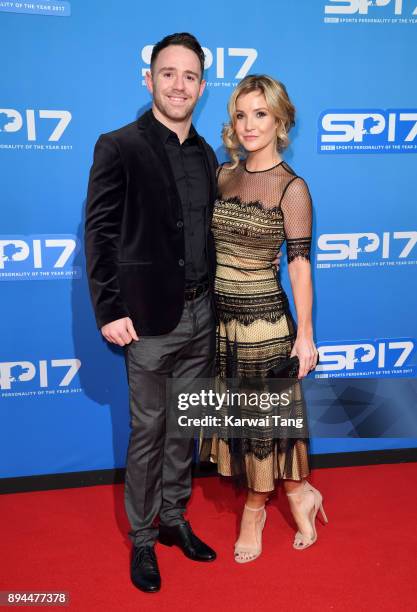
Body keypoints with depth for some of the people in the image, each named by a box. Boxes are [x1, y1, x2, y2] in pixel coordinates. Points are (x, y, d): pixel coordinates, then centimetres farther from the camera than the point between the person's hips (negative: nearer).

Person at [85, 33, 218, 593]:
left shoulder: (205, 154, 10)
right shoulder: (119, 147, -8)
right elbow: (99, 233, -10)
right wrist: (109, 311, -14)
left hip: (201, 314, 6)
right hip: (150, 317, -5)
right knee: (148, 431, 6)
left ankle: (174, 518, 35)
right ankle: (143, 538, 25)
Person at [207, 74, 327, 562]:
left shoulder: (292, 188, -9)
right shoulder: (222, 174, 5)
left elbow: (299, 263, -10)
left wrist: (305, 333, -9)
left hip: (263, 317, -5)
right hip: (219, 315, 6)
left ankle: (255, 509, 33)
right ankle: (297, 493, 34)